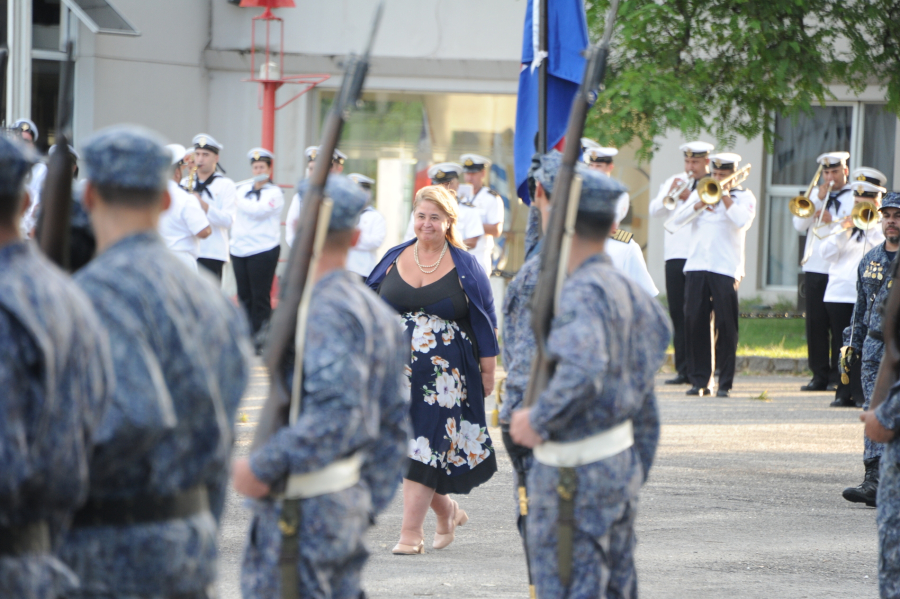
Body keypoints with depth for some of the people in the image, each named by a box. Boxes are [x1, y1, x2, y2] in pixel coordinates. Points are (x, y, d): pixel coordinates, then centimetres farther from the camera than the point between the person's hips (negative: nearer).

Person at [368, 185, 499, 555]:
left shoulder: (465, 267, 0)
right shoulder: (393, 260, 8)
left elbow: (484, 322, 3)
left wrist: (488, 371, 1)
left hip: (444, 378, -4)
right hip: (399, 372, 4)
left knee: (425, 448, -10)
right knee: (406, 449, 4)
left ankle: (411, 531, -9)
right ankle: (447, 512, 27)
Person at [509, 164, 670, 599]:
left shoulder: (582, 293, -19)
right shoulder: (626, 290, 10)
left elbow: (582, 370, -38)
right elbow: (644, 405, 16)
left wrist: (539, 419, -23)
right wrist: (638, 474, 22)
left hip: (576, 475, -9)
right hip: (622, 462, 9)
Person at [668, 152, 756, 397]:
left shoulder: (744, 196, 6)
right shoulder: (700, 192, 16)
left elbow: (743, 221, -13)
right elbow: (677, 218, 4)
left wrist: (725, 195, -8)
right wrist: (700, 204, -10)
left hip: (726, 269, -3)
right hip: (696, 267, 3)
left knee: (726, 326, -4)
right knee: (694, 322, -1)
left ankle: (725, 383, 1)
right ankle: (699, 380, 7)